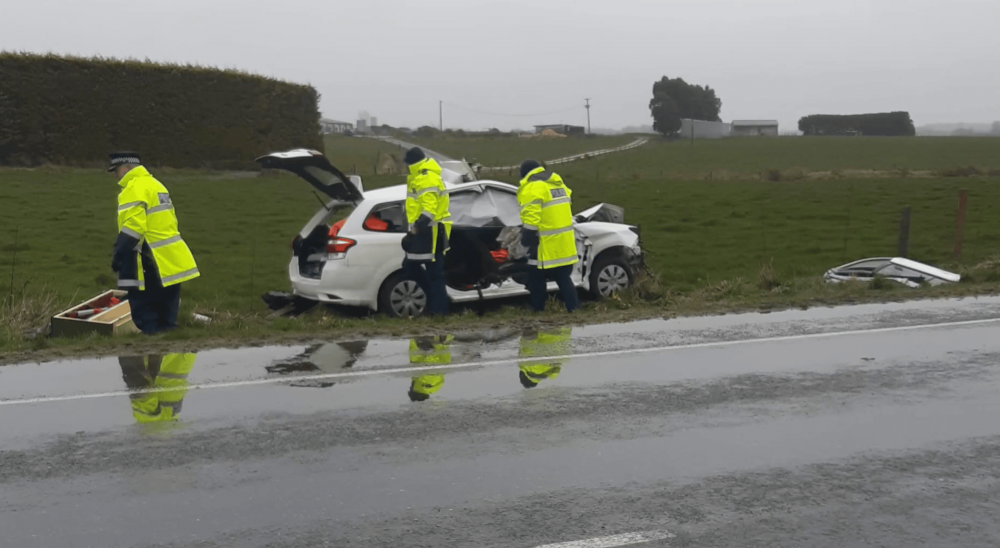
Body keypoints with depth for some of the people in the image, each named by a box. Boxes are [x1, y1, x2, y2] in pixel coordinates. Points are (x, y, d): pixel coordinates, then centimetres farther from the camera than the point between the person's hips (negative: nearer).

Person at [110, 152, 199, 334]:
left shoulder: (135, 188, -12)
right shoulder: (155, 184, 19)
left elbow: (133, 227, -21)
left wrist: (119, 254, -17)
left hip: (153, 261, -10)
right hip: (171, 260, 10)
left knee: (144, 308, -3)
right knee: (166, 312, 13)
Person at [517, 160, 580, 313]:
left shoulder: (531, 188, -10)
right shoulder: (558, 183, 17)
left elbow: (531, 217, -19)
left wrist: (527, 239, -15)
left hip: (546, 245, -7)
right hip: (565, 244, 7)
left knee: (537, 279, 5)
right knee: (564, 278, 14)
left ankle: (538, 310, 9)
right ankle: (574, 308, 10)